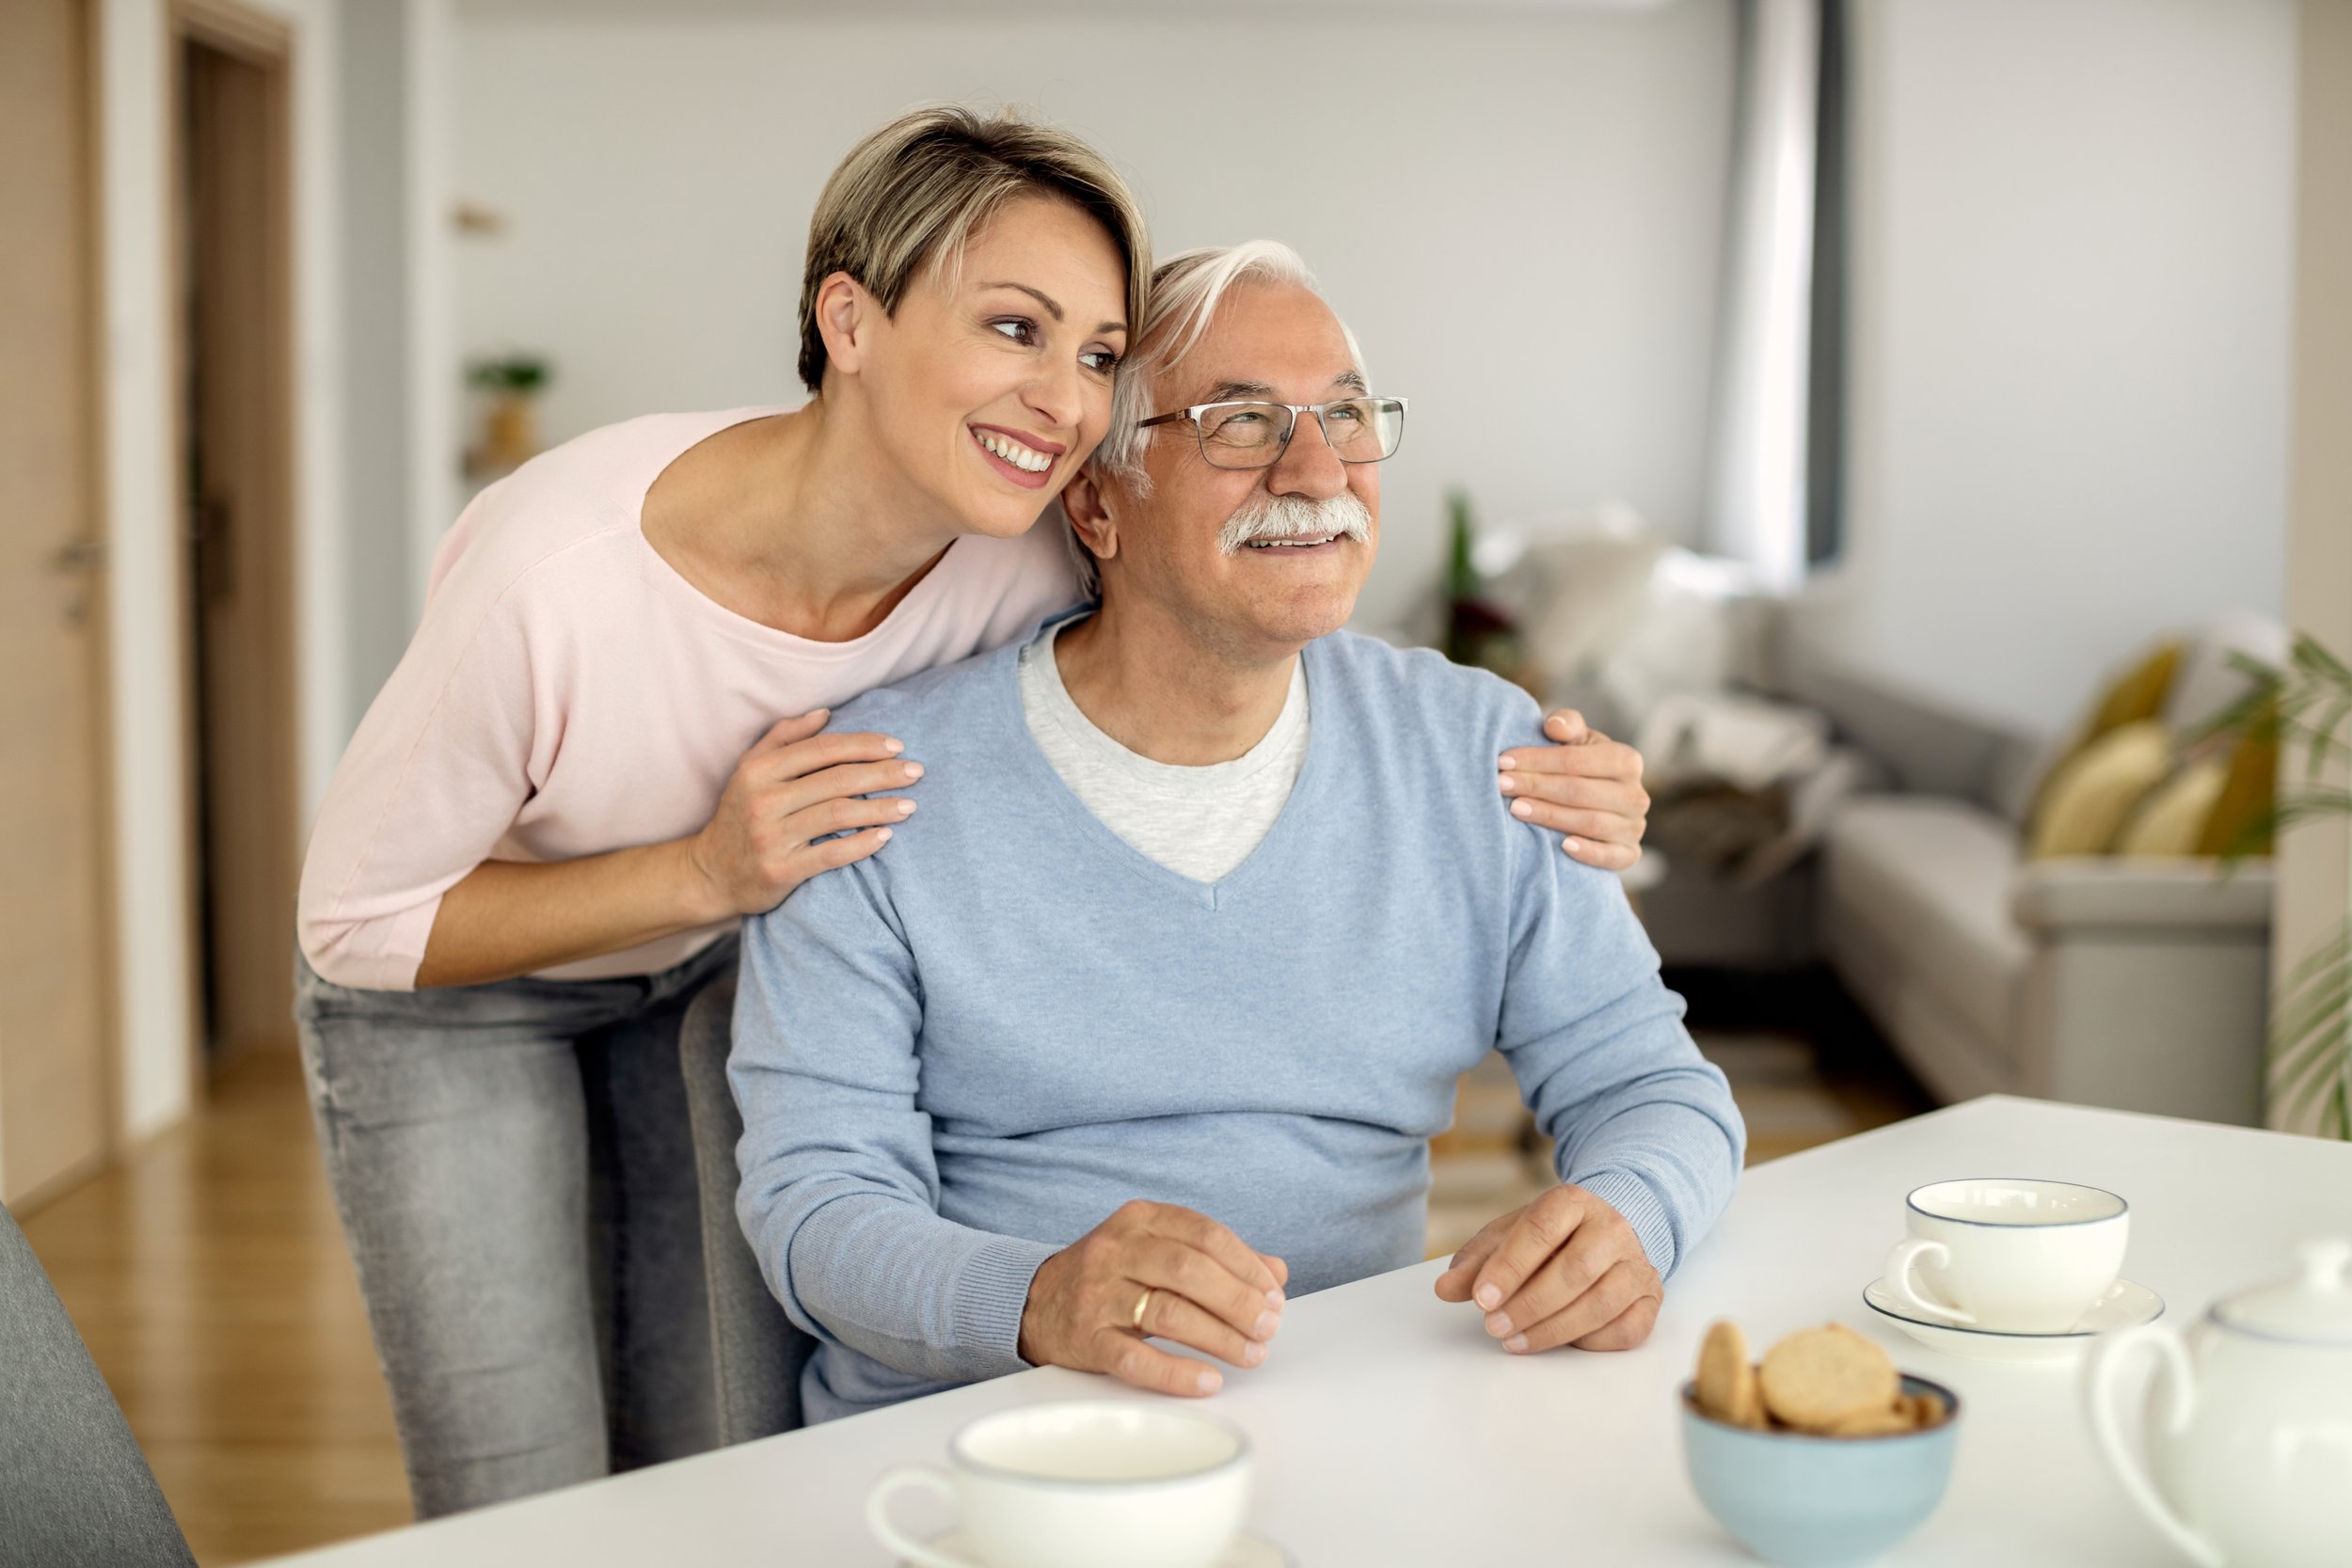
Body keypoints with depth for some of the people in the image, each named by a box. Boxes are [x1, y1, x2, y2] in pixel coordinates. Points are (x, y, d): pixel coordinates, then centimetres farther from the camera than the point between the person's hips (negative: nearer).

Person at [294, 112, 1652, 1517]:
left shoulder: (1017, 573, -25)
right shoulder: (559, 571, -37)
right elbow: (355, 917, -24)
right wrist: (703, 874, -37)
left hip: (716, 972, 4)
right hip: (453, 984, -3)